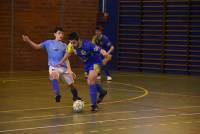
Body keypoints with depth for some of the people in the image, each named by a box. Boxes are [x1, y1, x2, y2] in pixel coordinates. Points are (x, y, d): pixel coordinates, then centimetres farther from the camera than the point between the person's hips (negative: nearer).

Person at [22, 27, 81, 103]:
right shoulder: (49, 43, 4)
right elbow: (37, 46, 1)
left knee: (71, 84, 7)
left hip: (63, 67, 3)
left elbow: (66, 59, 9)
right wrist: (28, 41, -14)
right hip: (53, 66, -3)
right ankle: (57, 95, -27)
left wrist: (69, 70, -1)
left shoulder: (64, 46, 9)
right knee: (54, 76, -38)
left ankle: (75, 97, 37)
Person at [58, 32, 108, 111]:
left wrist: (104, 53, -64)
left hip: (95, 62, -7)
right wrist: (61, 62, 12)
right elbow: (68, 53, 5)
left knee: (91, 80, -23)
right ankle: (102, 92, 46)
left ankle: (94, 104, -17)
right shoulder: (71, 46, -17)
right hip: (87, 63, 7)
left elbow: (100, 50, -43)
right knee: (90, 83, 15)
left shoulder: (87, 45, -35)